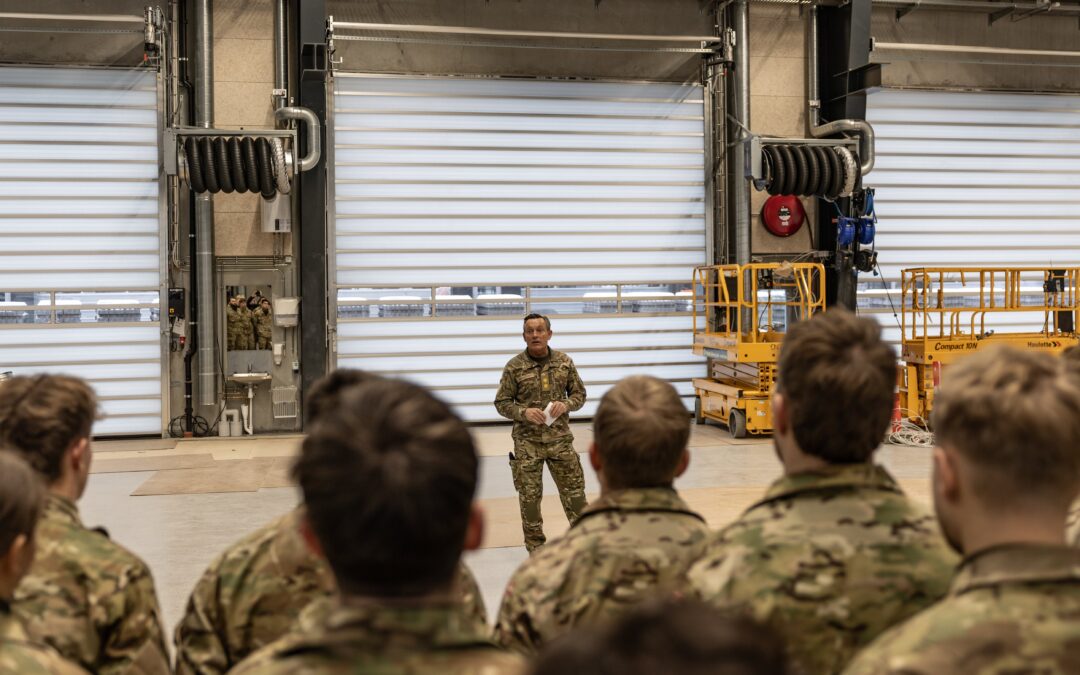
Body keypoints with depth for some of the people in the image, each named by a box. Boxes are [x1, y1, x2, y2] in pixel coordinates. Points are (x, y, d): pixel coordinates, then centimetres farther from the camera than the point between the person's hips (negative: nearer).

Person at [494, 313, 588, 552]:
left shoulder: (564, 362, 2)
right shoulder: (514, 366, -5)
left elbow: (580, 394, 9)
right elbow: (502, 403, -1)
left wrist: (565, 404, -12)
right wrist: (524, 412, -18)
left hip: (560, 439, 1)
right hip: (527, 442, -1)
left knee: (574, 491, 5)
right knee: (529, 496, 5)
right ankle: (536, 549, 20)